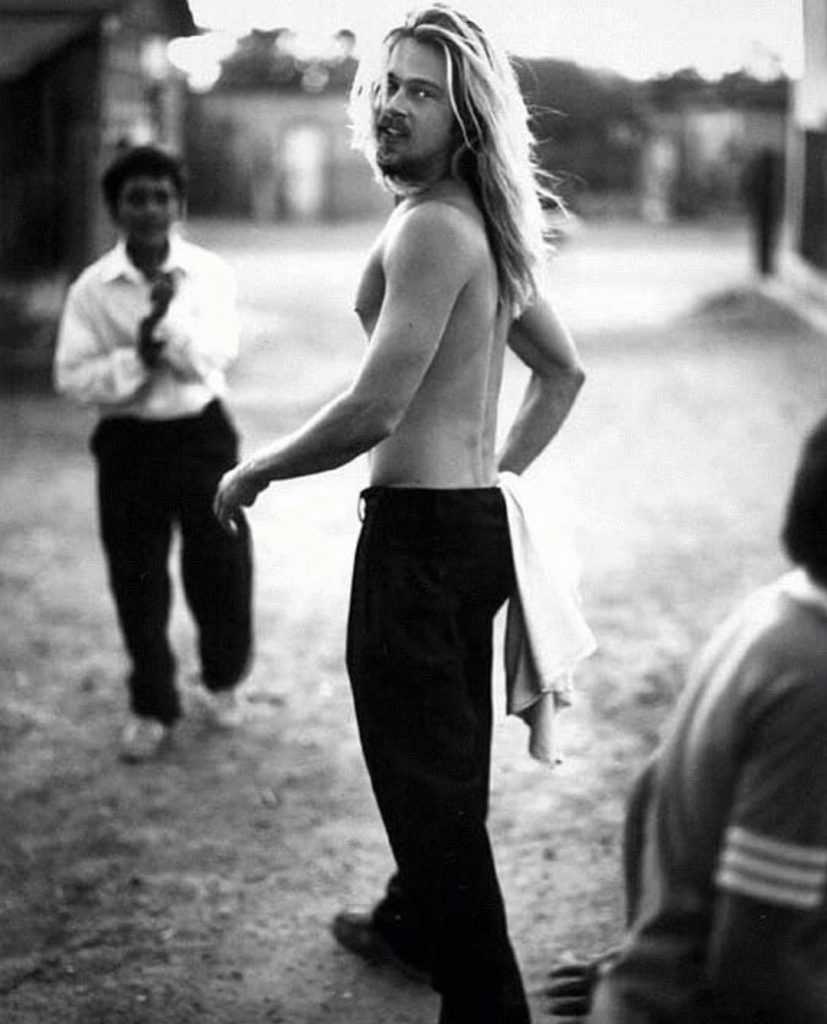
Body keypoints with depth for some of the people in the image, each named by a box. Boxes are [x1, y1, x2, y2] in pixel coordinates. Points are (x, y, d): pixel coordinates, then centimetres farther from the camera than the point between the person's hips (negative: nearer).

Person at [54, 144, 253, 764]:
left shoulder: (210, 274, -4)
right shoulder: (92, 289, -4)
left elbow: (218, 354, -14)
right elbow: (71, 376, -8)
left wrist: (170, 317, -27)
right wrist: (136, 358, -18)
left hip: (201, 432, 0)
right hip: (128, 440, 0)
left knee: (222, 565, 6)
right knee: (137, 579, 6)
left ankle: (224, 680, 34)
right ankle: (152, 708, 23)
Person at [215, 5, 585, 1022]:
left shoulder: (432, 226, -18)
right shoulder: (484, 225, 12)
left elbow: (372, 413, -23)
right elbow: (562, 367, 23)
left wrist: (253, 472, -9)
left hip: (417, 531, -10)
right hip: (477, 523, 10)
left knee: (429, 784, -4)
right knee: (449, 767, 26)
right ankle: (415, 925, 47)